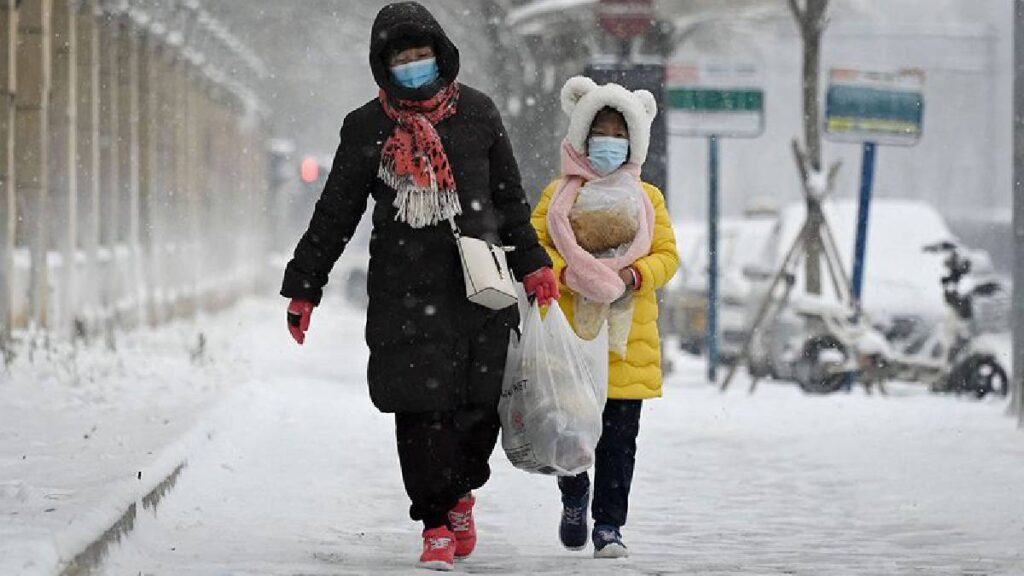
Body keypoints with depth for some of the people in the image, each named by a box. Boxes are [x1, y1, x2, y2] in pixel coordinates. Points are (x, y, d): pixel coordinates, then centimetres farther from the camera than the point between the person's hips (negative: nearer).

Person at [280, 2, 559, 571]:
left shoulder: (476, 112, 9)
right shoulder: (367, 127, 5)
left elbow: (510, 198, 16)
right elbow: (335, 214, 10)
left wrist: (532, 265, 11)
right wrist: (303, 287, 9)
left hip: (480, 284, 1)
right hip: (405, 290, -1)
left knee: (481, 401, 0)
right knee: (421, 406, -8)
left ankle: (460, 491, 28)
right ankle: (437, 524, 3)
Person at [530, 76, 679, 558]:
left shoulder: (647, 198, 10)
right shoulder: (559, 194, 6)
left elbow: (667, 255, 7)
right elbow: (533, 244, 0)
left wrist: (635, 275, -13)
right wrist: (566, 273, -18)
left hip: (628, 336, 1)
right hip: (570, 331, -1)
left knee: (619, 437, -2)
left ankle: (609, 525, 5)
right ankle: (574, 499, 31)